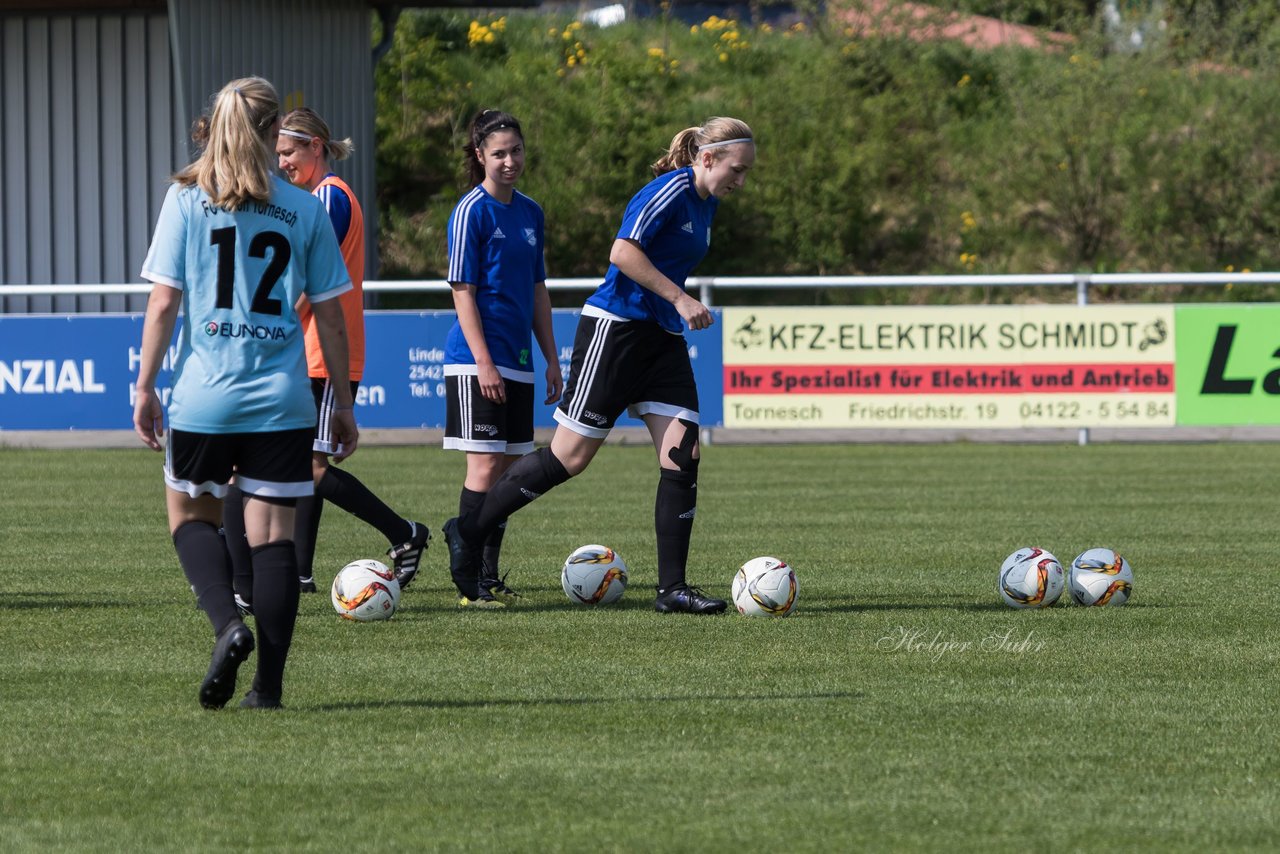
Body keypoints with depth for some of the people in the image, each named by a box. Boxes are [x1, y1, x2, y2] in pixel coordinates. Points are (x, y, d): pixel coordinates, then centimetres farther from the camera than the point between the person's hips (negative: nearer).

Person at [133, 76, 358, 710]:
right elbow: (328, 314, 5)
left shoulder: (187, 199, -1)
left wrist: (145, 386, 3)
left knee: (191, 515, 17)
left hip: (203, 396, -1)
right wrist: (343, 403, 12)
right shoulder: (303, 208, 2)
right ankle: (269, 682, 3)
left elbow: (163, 302, -4)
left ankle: (228, 625, -8)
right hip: (282, 399, 1)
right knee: (273, 534, 5)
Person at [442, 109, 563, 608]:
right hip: (477, 360, -8)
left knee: (507, 467, 8)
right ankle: (470, 584, -10)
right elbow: (463, 291, -12)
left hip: (517, 361, 8)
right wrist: (484, 363, -17)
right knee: (485, 464, -11)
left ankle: (490, 578, 14)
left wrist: (551, 359, 16)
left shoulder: (529, 212, 13)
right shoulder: (472, 212, -9)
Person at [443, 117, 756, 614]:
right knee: (570, 457, -5)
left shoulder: (707, 202, 13)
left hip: (662, 339, 9)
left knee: (682, 456, -3)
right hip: (616, 327, -9)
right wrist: (680, 299, -24)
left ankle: (672, 589, 1)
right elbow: (623, 252, -26)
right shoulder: (671, 191, -15)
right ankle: (467, 531, 10)